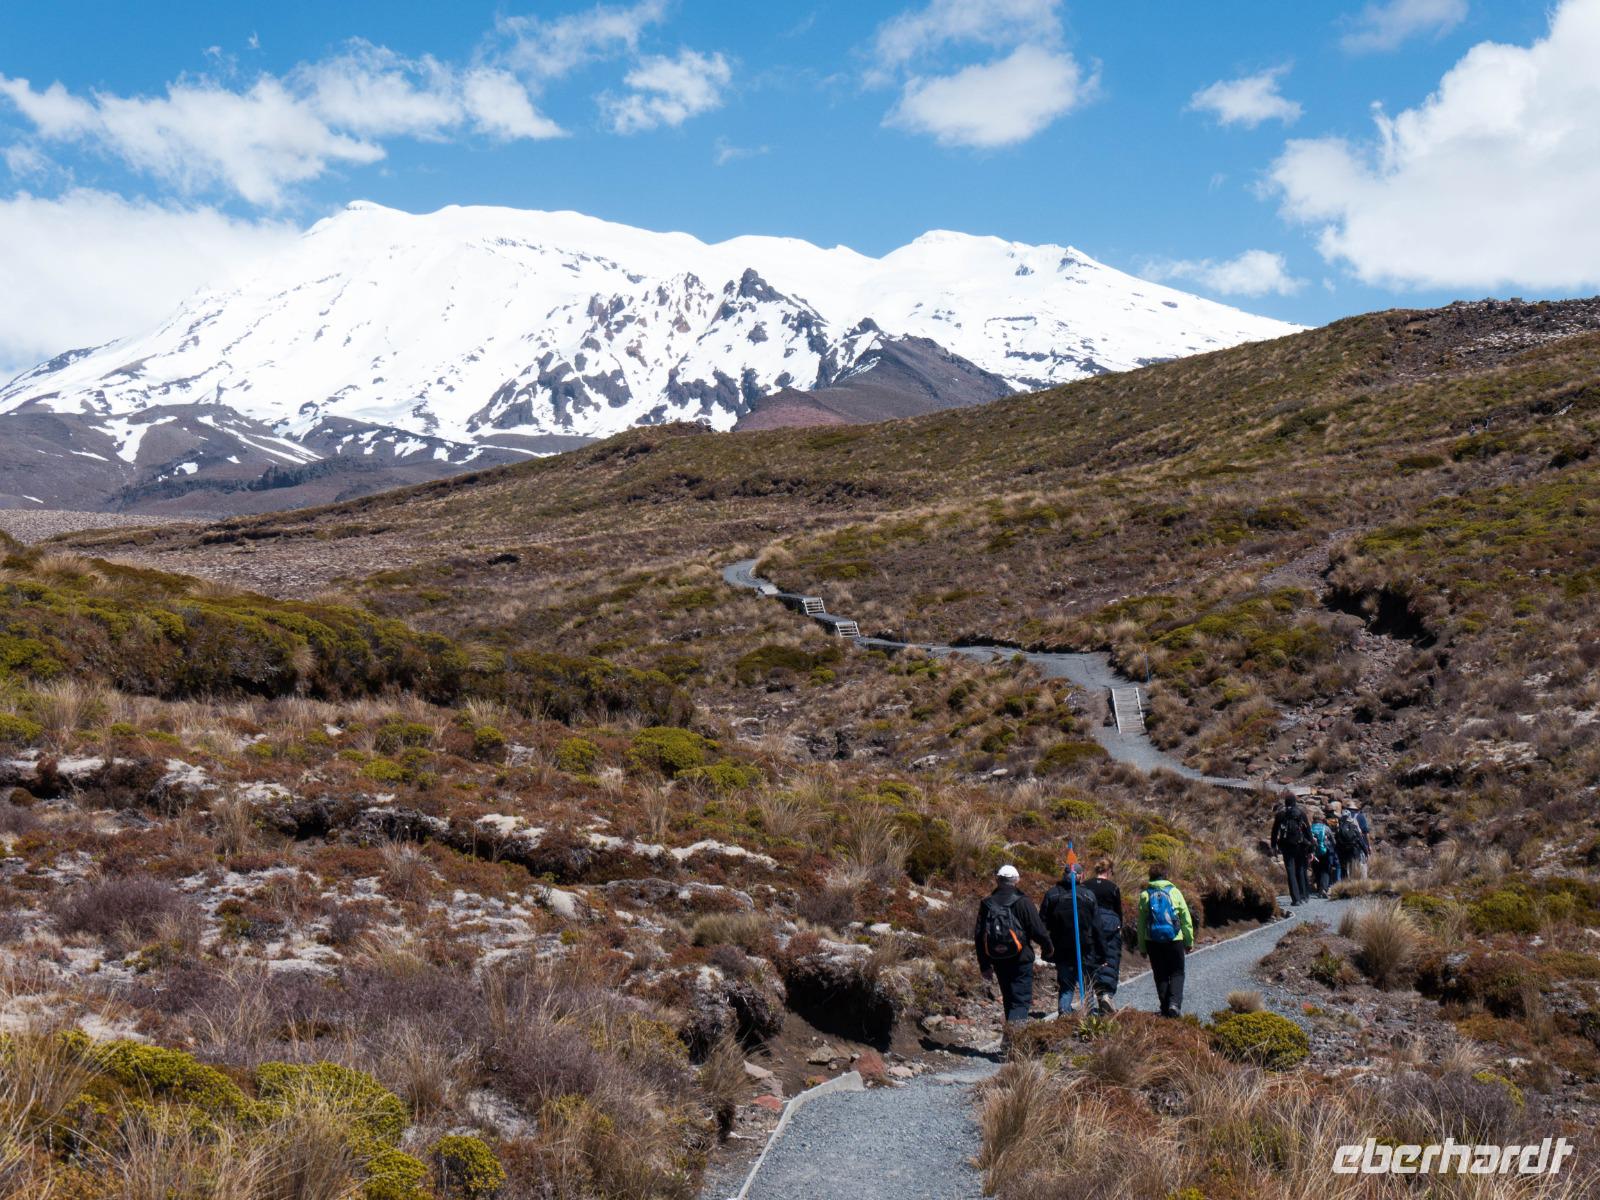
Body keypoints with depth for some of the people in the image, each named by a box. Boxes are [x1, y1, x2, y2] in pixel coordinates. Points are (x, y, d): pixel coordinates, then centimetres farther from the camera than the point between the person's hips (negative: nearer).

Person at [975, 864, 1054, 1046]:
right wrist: (1048, 948, 11)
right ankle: (1012, 1032, -22)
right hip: (1021, 959, -4)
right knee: (1021, 999, -3)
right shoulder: (1023, 902, -10)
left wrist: (984, 966, 13)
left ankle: (1012, 1031, 24)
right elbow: (1038, 930, -9)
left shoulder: (986, 903, 4)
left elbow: (979, 936, 6)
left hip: (998, 961, 4)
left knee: (1009, 999, 18)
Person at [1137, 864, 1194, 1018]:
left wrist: (1142, 947, 10)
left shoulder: (1145, 895, 2)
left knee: (1160, 975, 12)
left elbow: (1141, 923, 3)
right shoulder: (1174, 892, 0)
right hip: (1175, 940, -1)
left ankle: (1165, 1007, 11)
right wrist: (1189, 941, 12)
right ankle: (1174, 1003, -10)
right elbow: (1186, 919, 3)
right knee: (1177, 973, 9)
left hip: (1153, 941, 1)